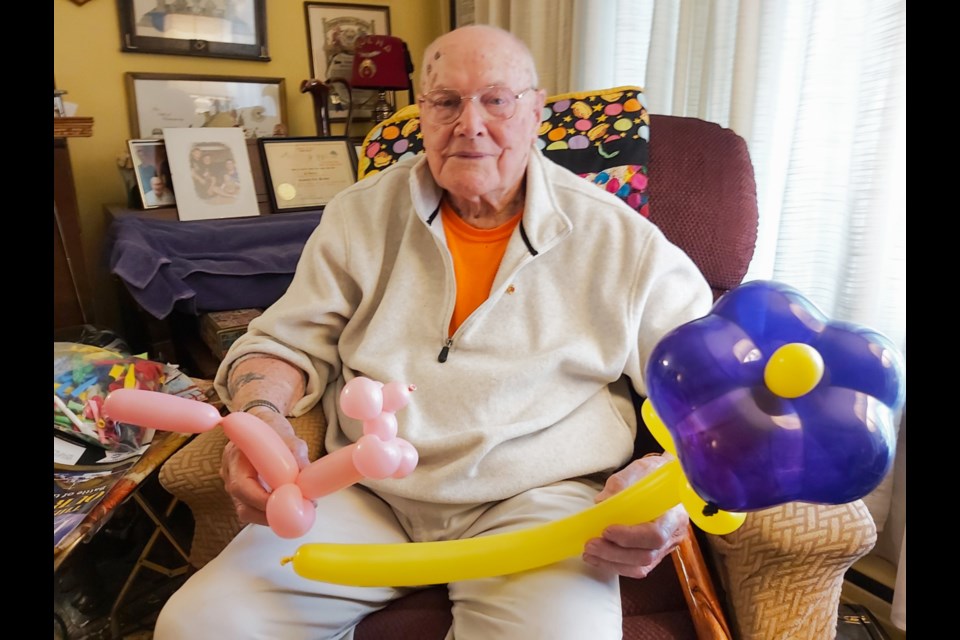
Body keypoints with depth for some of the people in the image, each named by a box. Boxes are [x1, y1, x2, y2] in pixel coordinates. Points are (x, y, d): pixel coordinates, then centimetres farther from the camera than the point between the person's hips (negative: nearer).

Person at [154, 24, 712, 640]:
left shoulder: (617, 237, -1)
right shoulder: (363, 214, 7)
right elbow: (287, 343, 11)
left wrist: (666, 476, -17)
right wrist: (260, 410, -11)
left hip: (540, 500, -1)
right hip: (368, 494, 3)